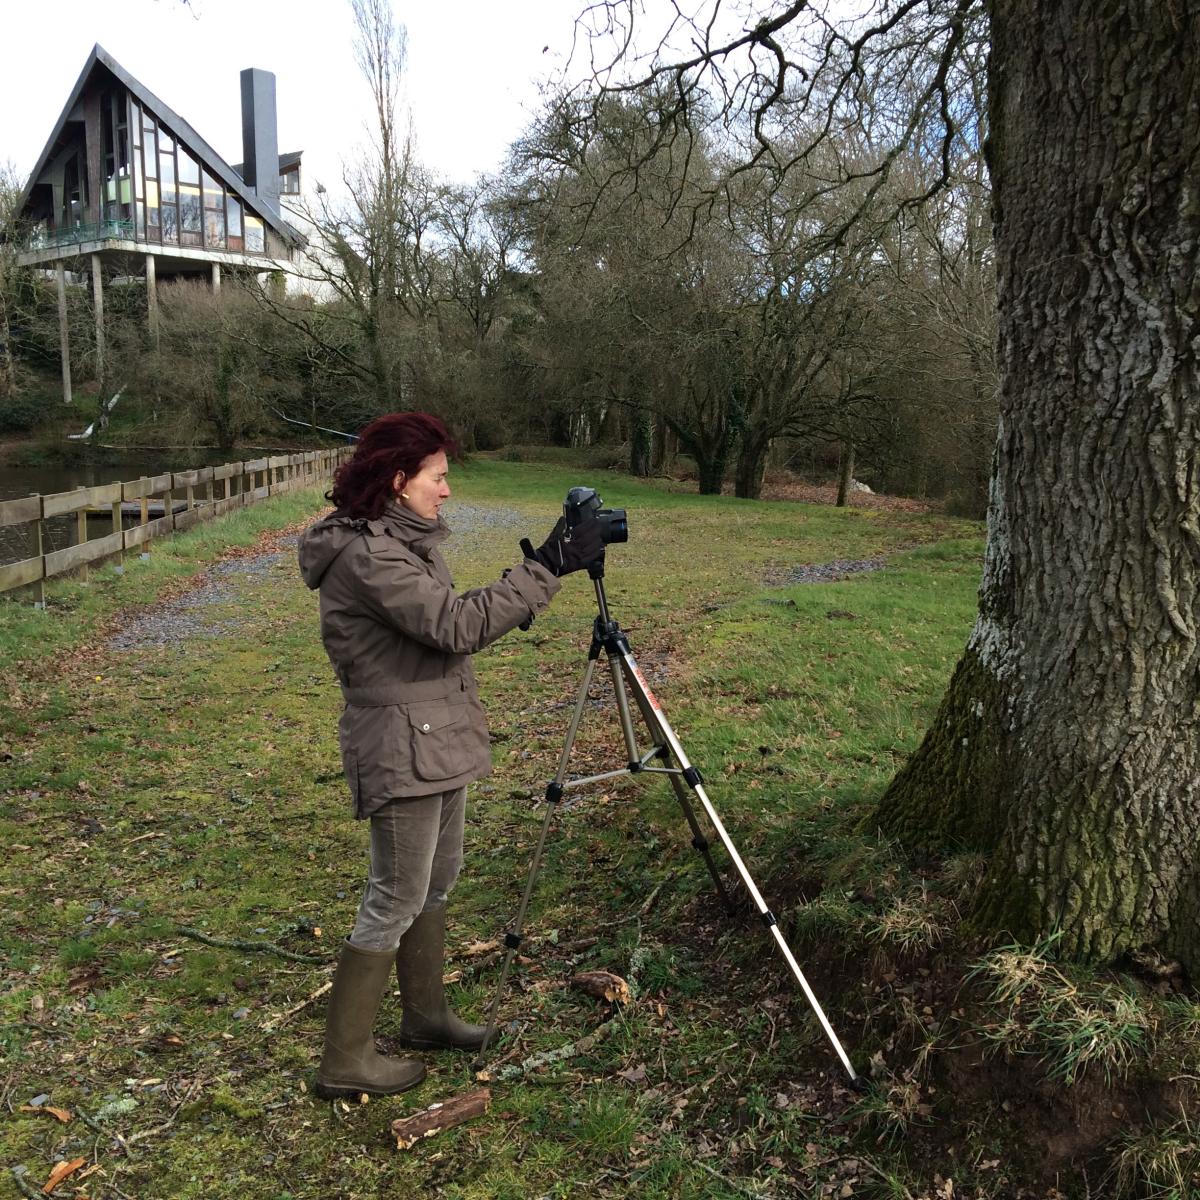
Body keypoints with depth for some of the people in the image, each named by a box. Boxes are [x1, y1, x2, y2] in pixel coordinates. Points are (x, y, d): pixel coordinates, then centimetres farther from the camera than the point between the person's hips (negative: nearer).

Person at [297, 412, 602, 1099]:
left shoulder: (401, 541, 10)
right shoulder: (367, 553, -22)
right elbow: (457, 625, -28)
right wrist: (545, 571, -27)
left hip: (437, 740, 10)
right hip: (402, 750, -10)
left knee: (438, 879, 20)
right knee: (395, 901, 0)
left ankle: (426, 1015, 38)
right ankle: (346, 1061, 16)